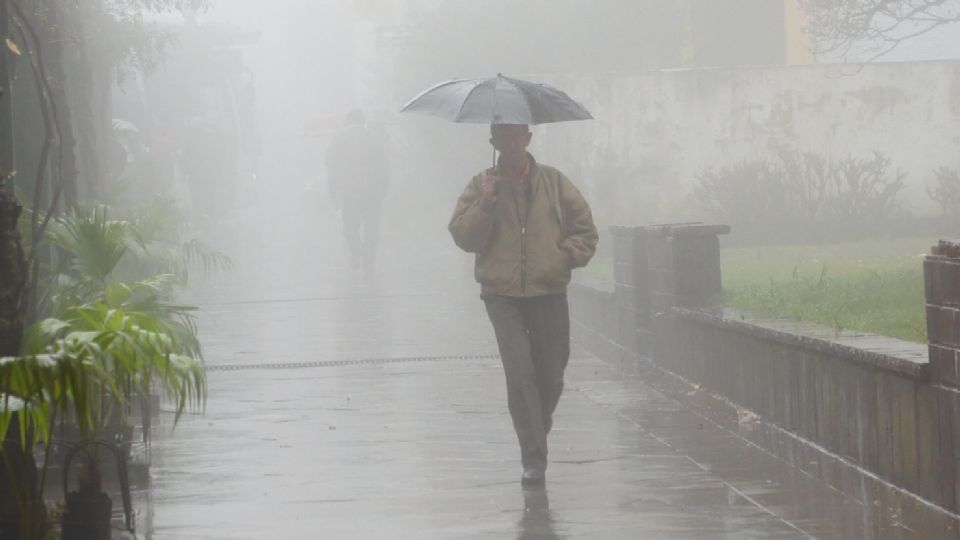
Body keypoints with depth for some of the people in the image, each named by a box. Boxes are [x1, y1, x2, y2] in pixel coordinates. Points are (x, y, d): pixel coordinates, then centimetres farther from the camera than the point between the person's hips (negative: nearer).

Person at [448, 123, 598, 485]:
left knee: (551, 374, 6)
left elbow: (585, 231, 10)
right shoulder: (481, 186, 5)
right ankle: (533, 459, -12)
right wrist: (485, 204, -15)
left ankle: (538, 427, 34)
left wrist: (563, 258, -5)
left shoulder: (553, 182, 7)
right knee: (519, 371, -13)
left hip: (549, 292, 2)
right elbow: (463, 237, -3)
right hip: (503, 295, -2)